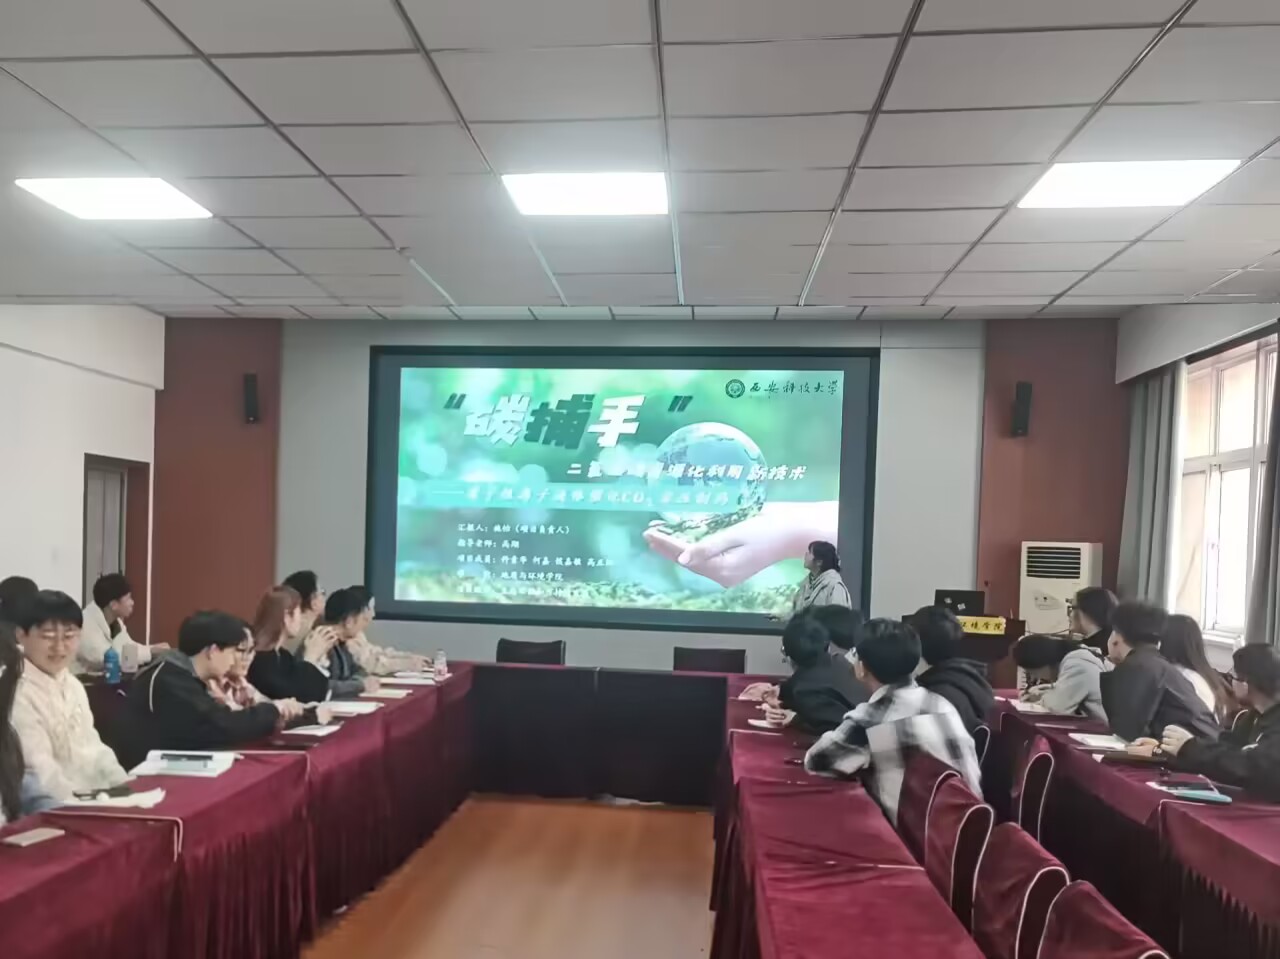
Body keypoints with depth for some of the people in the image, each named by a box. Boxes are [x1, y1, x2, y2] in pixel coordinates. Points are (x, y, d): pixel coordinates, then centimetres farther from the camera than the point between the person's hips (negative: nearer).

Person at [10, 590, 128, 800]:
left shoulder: (74, 686, 13)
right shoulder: (18, 694, -13)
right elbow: (39, 768, -19)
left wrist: (126, 789, 3)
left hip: (96, 794, 8)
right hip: (51, 805, -8)